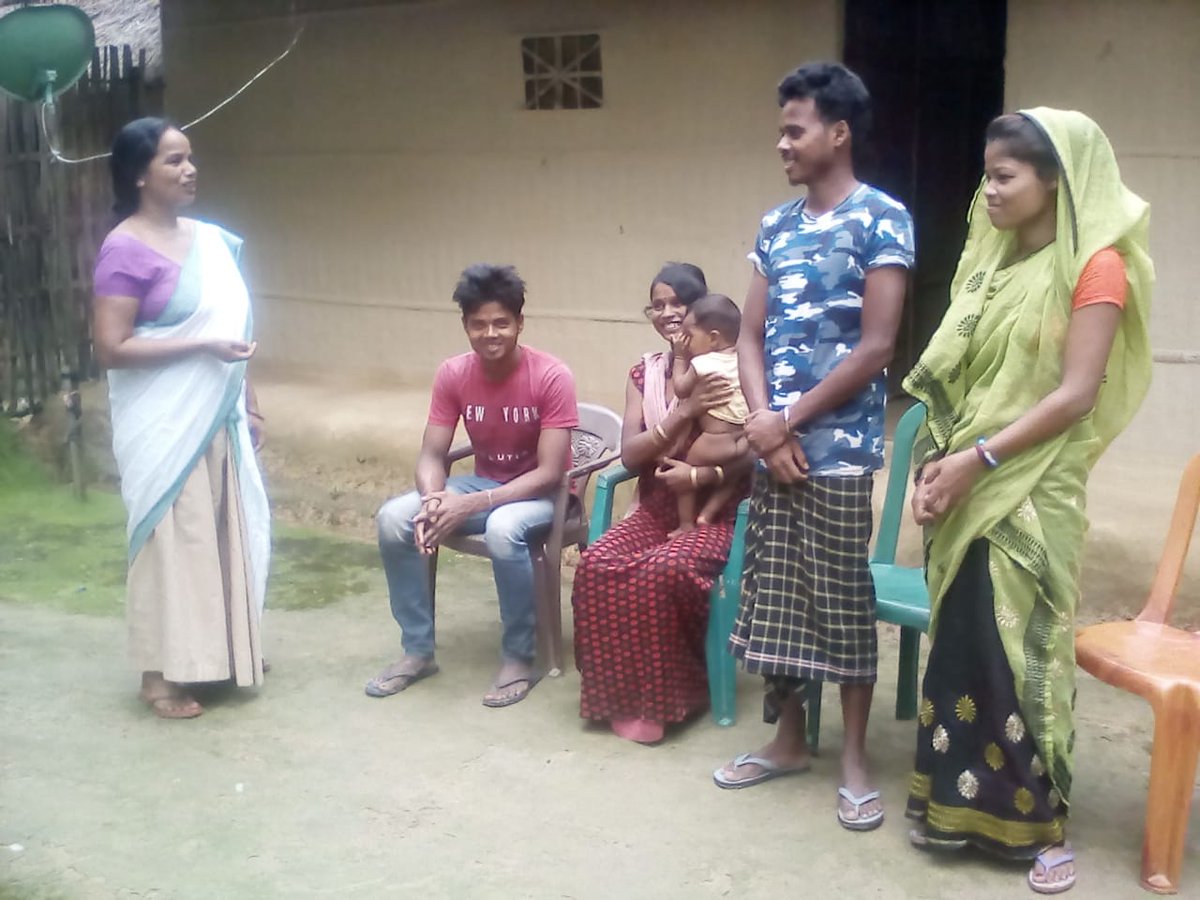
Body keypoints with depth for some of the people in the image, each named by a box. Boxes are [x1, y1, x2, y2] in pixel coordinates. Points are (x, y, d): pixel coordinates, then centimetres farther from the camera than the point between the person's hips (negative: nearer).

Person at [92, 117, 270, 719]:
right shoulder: (125, 250, -14)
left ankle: (217, 654, 29)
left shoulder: (211, 239, 9)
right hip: (163, 425, -7)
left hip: (217, 417, 7)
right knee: (171, 540, -1)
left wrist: (248, 402, 15)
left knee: (222, 532, 14)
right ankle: (161, 674, 12)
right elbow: (110, 349, -18)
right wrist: (201, 346, -22)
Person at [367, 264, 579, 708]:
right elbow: (432, 455, -6)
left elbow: (549, 472, -24)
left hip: (541, 493, -5)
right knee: (393, 518, -17)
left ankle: (518, 658, -17)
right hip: (482, 483, 5)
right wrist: (434, 499, -30)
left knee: (503, 529, -38)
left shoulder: (552, 377, -22)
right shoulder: (452, 374, -8)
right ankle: (418, 650, -3)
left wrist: (472, 505, -34)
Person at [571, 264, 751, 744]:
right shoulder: (645, 372, 9)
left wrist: (700, 476, -24)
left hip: (716, 512, -4)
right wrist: (684, 412, -16)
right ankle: (622, 690, -9)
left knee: (663, 571, -33)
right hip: (656, 510, 4)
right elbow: (629, 455, -3)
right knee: (596, 565, -24)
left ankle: (669, 696, -12)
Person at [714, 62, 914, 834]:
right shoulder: (776, 227, 10)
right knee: (774, 596, 12)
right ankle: (789, 741, 27)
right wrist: (765, 424, -8)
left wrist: (789, 421, -11)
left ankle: (856, 759, 17)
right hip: (774, 445, 6)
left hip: (840, 449, -6)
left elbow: (876, 347, -14)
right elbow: (751, 336, 9)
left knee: (843, 602, 2)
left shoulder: (882, 219, -9)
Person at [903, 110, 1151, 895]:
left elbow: (1076, 395, -16)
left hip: (1031, 494, -6)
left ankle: (1043, 822, 14)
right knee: (960, 644, 9)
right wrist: (938, 461, -3)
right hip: (965, 490, 6)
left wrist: (978, 457, -18)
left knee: (1022, 649, 0)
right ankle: (962, 802, 22)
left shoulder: (1095, 267, -9)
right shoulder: (993, 260, 12)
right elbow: (954, 374, 11)